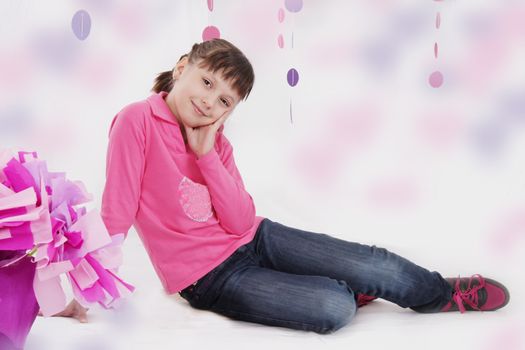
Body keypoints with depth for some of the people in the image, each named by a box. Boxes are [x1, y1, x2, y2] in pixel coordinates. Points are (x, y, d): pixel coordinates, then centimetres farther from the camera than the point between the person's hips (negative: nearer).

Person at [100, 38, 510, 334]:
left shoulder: (215, 142, 1)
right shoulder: (137, 120, -17)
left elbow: (242, 223, -11)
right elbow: (116, 217, -17)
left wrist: (206, 154, -16)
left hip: (253, 238, 5)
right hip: (208, 276, -5)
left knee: (372, 264, -8)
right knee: (335, 309, -22)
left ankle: (447, 293, 20)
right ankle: (347, 292, 13)